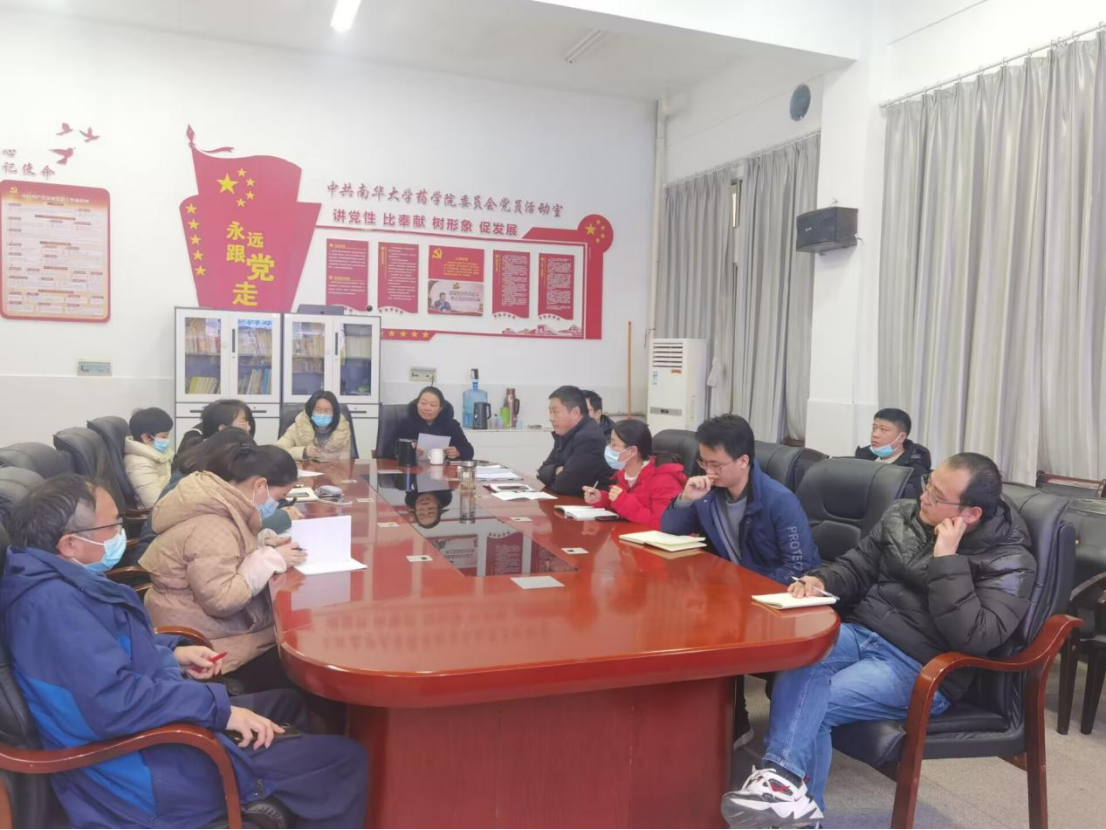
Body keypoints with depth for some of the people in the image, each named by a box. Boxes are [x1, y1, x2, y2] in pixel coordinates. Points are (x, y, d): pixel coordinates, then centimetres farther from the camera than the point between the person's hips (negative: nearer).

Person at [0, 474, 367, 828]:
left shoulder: (59, 582, 4)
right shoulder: (54, 603, -28)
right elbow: (116, 703, -35)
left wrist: (172, 653, 10)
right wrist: (219, 707, -26)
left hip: (148, 730, 11)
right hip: (145, 771, -11)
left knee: (287, 703, 23)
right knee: (344, 761, -8)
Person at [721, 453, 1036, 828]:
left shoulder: (1009, 561, -8)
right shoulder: (902, 516, 8)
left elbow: (974, 639, -21)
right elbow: (856, 568, 14)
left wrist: (947, 560, -21)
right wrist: (819, 580, -8)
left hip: (922, 670, -5)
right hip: (862, 633, 5)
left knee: (809, 704, -27)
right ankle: (785, 780, -36)